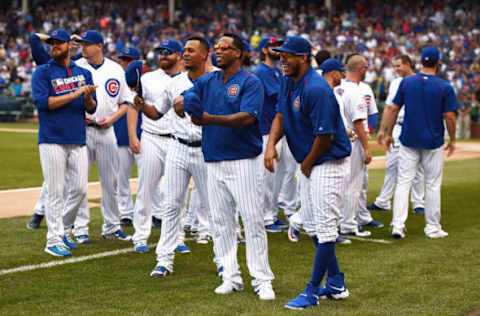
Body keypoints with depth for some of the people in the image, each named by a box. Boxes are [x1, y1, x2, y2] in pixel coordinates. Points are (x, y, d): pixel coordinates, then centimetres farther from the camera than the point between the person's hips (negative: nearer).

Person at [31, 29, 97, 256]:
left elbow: (91, 108, 13)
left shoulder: (83, 73, 14)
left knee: (80, 189, 5)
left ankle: (64, 231, 24)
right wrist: (75, 94, -15)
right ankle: (53, 241, 1)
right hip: (52, 141, -5)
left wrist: (88, 98, -10)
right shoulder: (42, 72, 1)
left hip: (78, 140, 5)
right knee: (55, 191, -4)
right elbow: (43, 102, -13)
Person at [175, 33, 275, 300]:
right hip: (214, 163, 6)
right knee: (221, 223, 8)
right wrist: (185, 104, -17)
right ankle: (232, 277, 16)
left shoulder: (250, 82, -5)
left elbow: (247, 117, -20)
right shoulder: (207, 81, 14)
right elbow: (180, 102, 8)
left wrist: (211, 119, -31)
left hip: (244, 162, -6)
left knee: (253, 221, -6)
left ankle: (262, 280, -1)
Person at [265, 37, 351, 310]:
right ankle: (336, 284, 27)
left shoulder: (316, 89, -24)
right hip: (308, 164, 11)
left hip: (329, 164, -11)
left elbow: (326, 136, -24)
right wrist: (271, 144, -7)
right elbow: (281, 116, 11)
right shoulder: (288, 82, 6)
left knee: (324, 228, -5)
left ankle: (312, 292, -1)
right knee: (312, 226, 16)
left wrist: (307, 164, -11)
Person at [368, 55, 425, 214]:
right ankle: (383, 202, 11)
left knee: (417, 167, 0)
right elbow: (389, 107, 16)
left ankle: (418, 203, 8)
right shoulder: (395, 83, 13)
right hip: (397, 128, 5)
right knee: (391, 166, 6)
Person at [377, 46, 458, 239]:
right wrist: (452, 140, 5)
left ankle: (397, 225, -4)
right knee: (433, 185, 9)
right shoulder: (445, 87, -8)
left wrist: (387, 133, 12)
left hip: (408, 141, 2)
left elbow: (394, 109, 2)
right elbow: (450, 116, -9)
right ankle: (432, 228, 13)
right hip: (433, 143, -2)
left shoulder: (406, 82, -1)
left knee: (403, 182, 4)